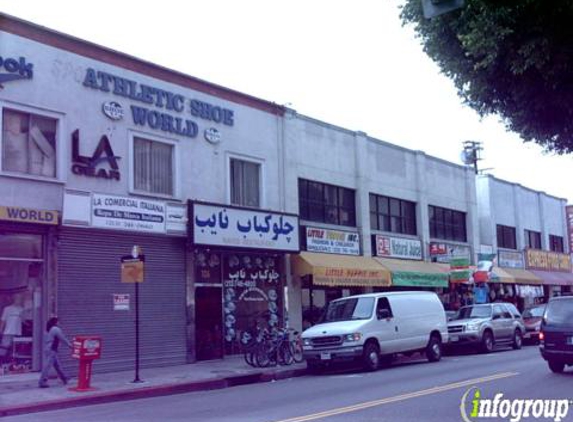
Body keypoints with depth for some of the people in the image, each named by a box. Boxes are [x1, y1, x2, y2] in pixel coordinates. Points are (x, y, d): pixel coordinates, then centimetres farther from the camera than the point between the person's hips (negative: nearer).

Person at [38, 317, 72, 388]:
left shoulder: (49, 329, 13)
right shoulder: (56, 329, -12)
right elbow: (62, 338, -6)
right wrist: (69, 344, 7)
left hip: (47, 349, 9)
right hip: (51, 350, -9)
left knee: (57, 365, 17)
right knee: (47, 366, -8)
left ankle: (64, 379, 27)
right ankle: (42, 382, -9)